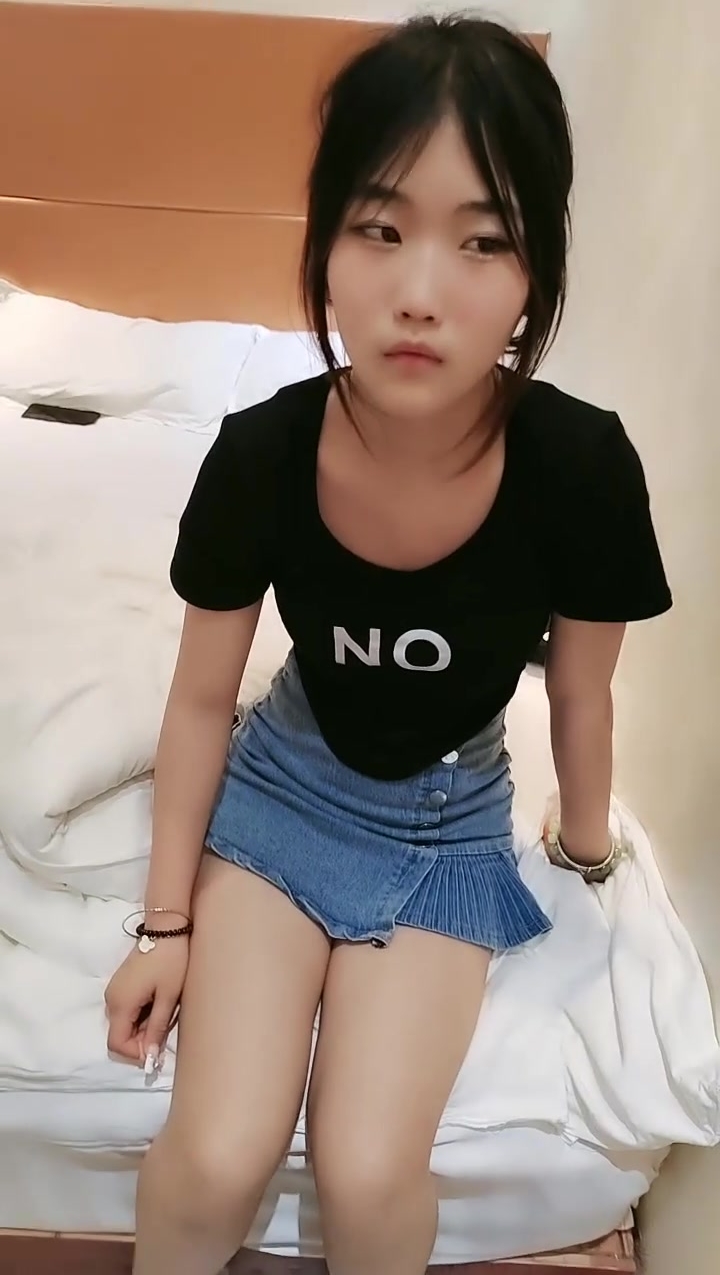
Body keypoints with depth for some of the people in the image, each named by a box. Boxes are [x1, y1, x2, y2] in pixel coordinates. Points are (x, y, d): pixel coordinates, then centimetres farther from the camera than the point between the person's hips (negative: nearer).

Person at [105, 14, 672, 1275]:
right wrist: (166, 923, -1)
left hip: (452, 824, 0)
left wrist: (586, 841, 12)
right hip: (285, 785, 1)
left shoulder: (581, 469, -26)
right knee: (215, 1162, -10)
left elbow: (580, 697, -6)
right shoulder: (260, 454, -23)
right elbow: (202, 701, -9)